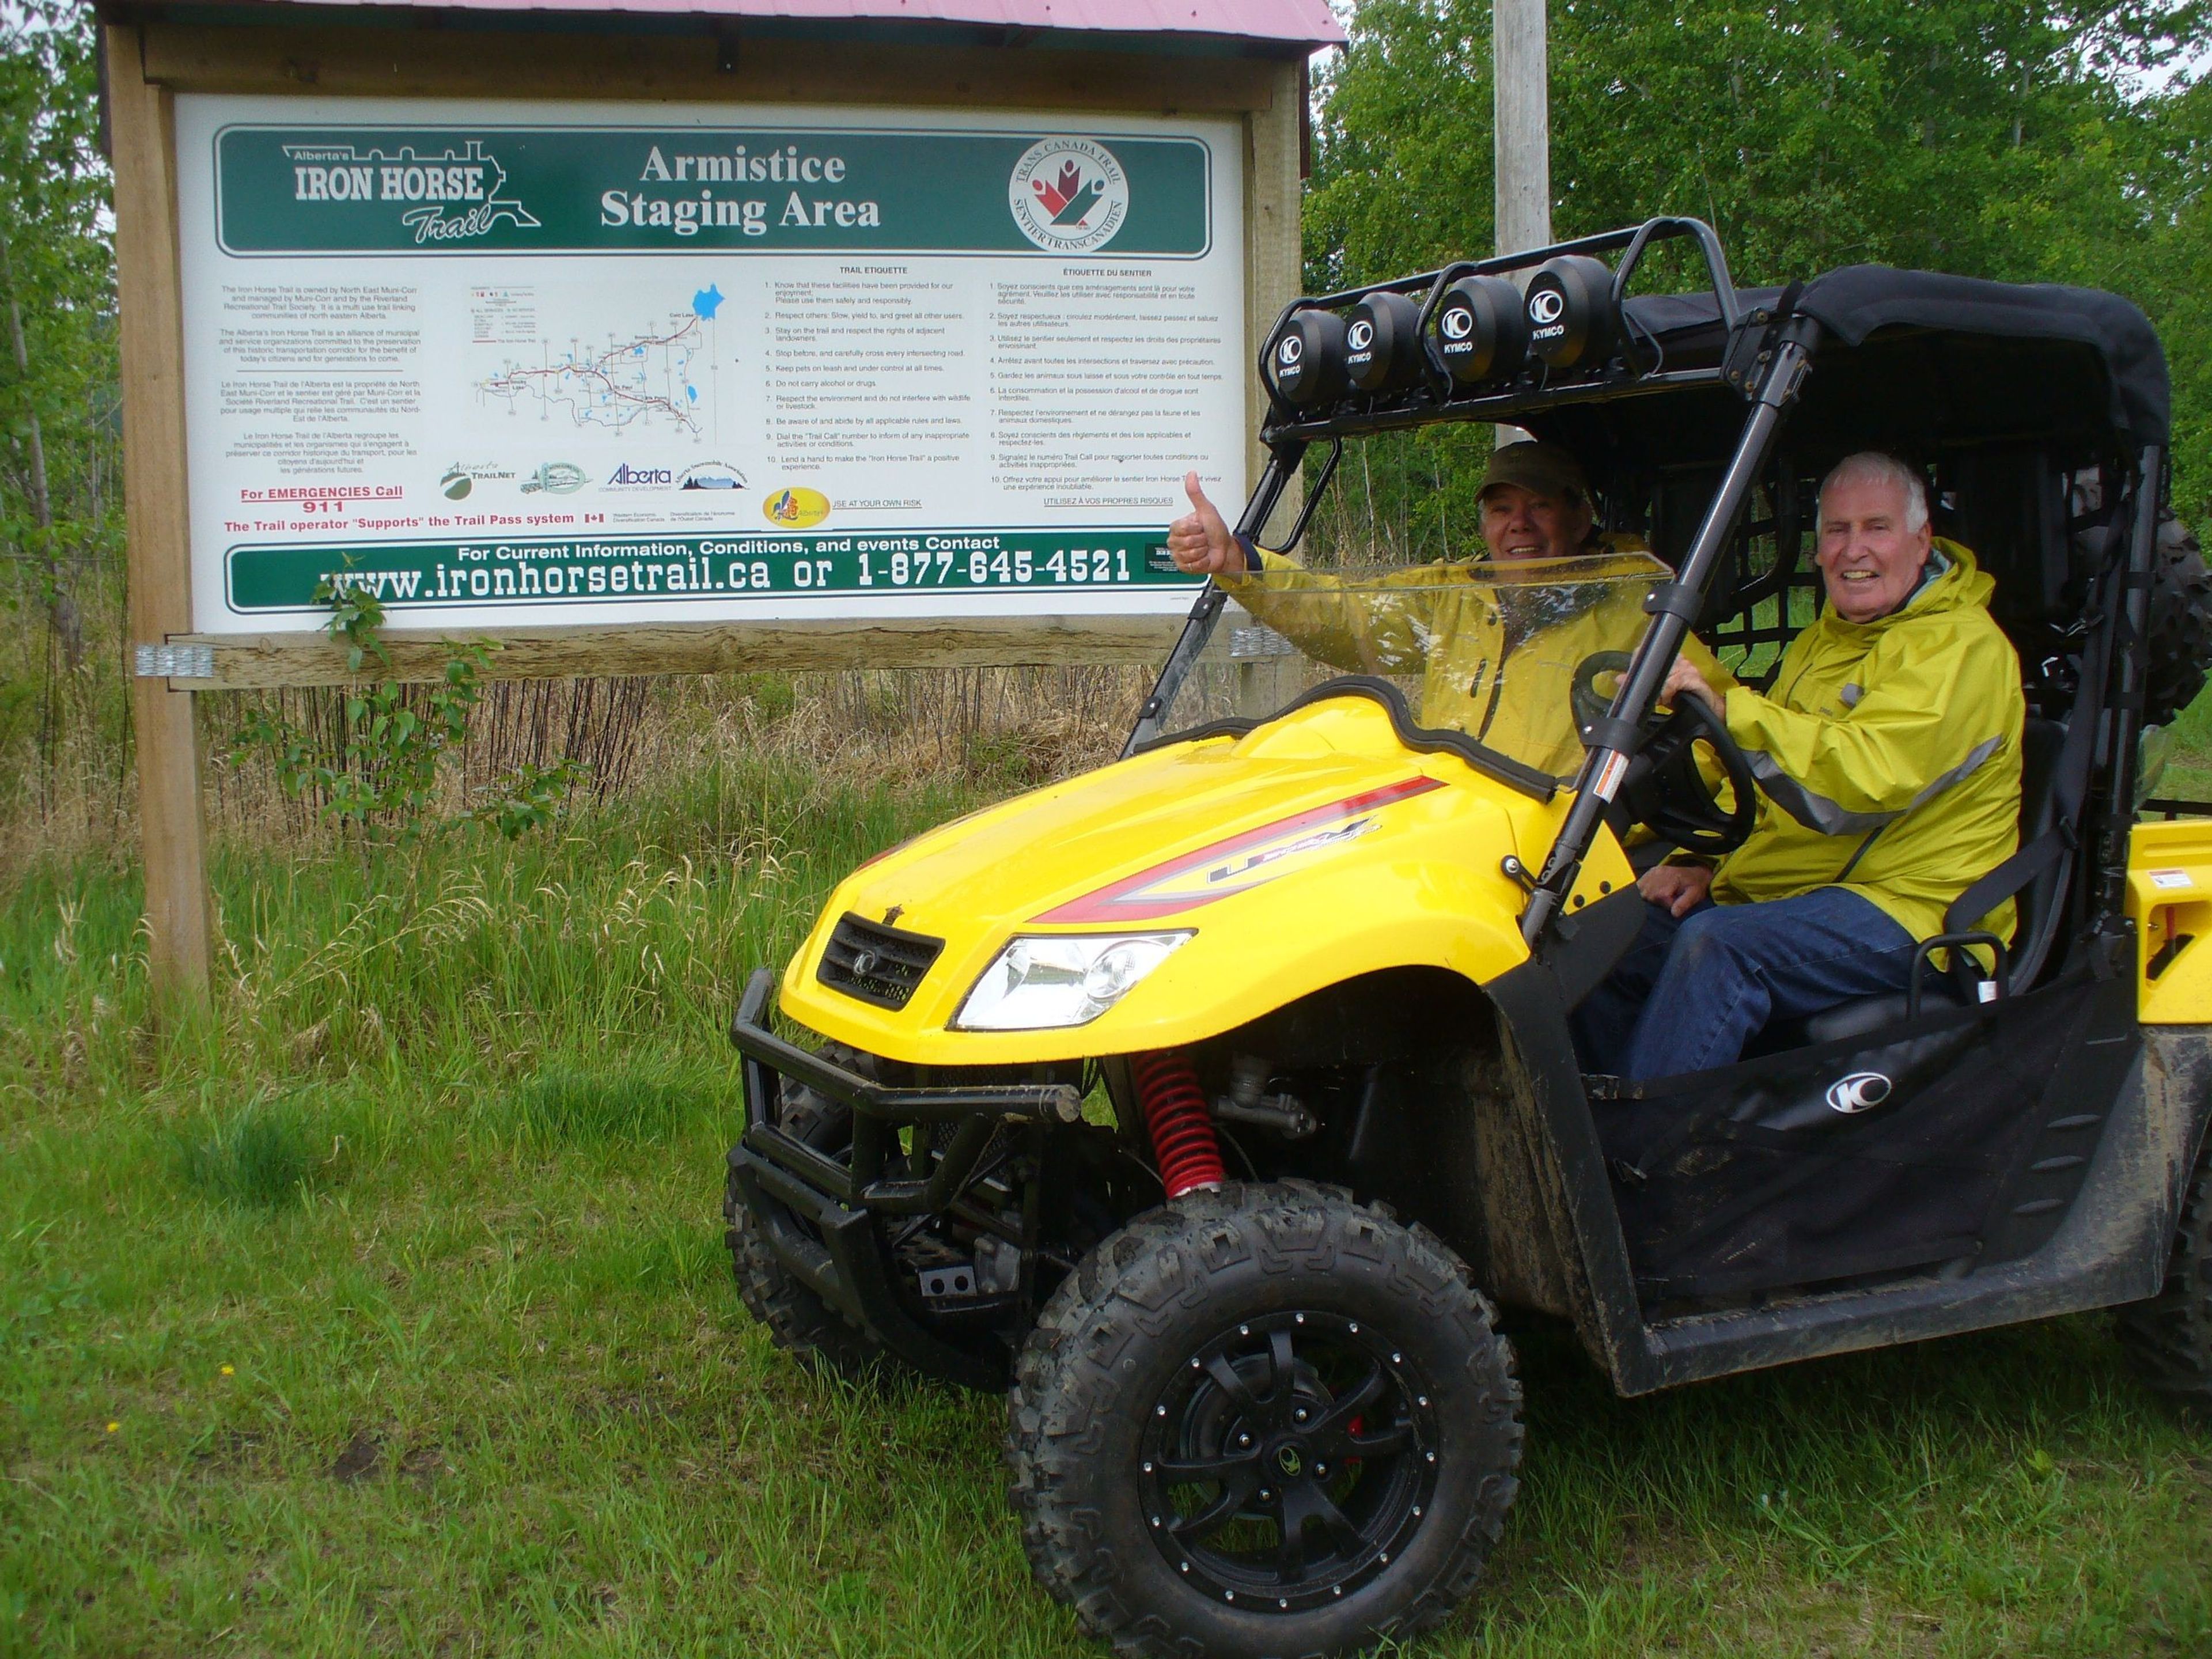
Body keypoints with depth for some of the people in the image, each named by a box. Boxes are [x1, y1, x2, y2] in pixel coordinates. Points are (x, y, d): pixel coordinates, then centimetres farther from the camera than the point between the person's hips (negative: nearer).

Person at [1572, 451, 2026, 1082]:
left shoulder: (1961, 645, -8)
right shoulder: (1819, 645, 21)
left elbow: (1871, 775, -26)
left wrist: (1727, 710, -33)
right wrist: (1706, 862, 9)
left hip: (1903, 914, -9)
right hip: (1778, 897, 9)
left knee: (1717, 946, -33)